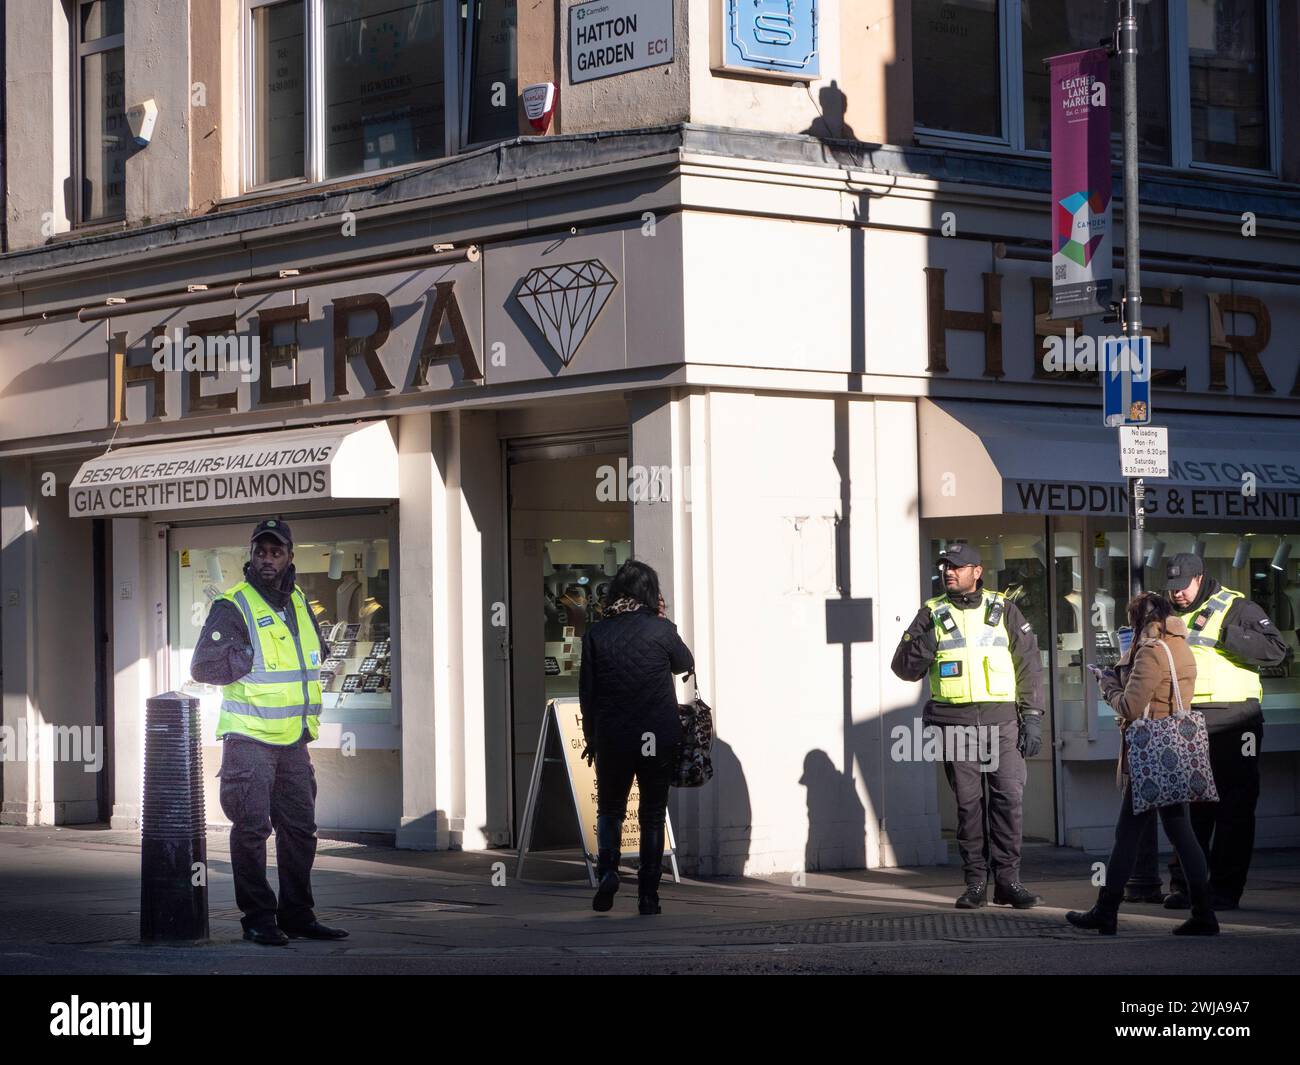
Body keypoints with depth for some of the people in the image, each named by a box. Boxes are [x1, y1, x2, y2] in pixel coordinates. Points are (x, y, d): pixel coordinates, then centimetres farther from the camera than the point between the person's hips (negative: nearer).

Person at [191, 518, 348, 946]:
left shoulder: (298, 602, 13)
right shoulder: (232, 607, -9)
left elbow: (317, 650, 31)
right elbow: (203, 666, -17)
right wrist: (253, 660, -12)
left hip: (294, 740, 7)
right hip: (250, 739, -7)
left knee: (300, 828, 9)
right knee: (251, 829, -5)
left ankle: (296, 915, 18)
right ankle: (258, 919, 2)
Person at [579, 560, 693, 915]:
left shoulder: (596, 633, -3)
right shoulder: (661, 630, -7)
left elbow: (587, 691, 1)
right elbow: (686, 663, 12)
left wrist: (590, 737, 12)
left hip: (611, 738, 1)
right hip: (659, 738, -1)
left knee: (609, 809, 17)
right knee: (653, 814, 10)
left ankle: (607, 869, -7)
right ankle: (648, 895, 7)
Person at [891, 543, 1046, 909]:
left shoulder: (1004, 610, 8)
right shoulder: (932, 615, 9)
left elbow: (1029, 665, 8)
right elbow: (904, 667, 6)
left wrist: (1032, 717, 0)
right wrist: (924, 642, -14)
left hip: (1002, 718, 0)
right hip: (955, 722, 1)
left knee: (1010, 795, -9)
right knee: (968, 802, 2)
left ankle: (1007, 879, -2)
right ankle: (975, 882, 9)